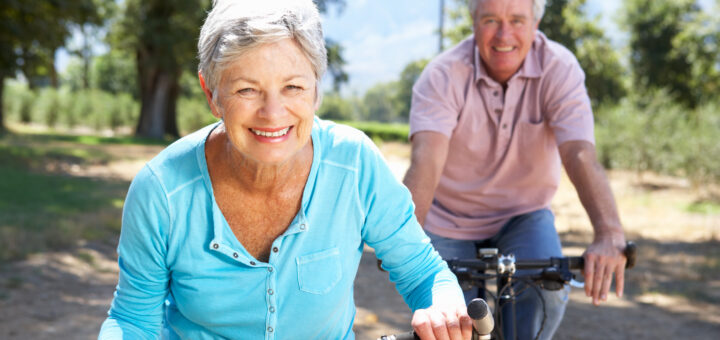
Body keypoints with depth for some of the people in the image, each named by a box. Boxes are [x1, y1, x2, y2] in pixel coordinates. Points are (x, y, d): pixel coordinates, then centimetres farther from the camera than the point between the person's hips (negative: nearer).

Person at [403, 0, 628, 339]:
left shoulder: (559, 69, -18)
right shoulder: (442, 75, -21)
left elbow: (580, 155, -31)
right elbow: (426, 161, -35)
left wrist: (609, 235, -48)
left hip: (524, 215, 1)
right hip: (450, 220, 0)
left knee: (548, 286, -27)